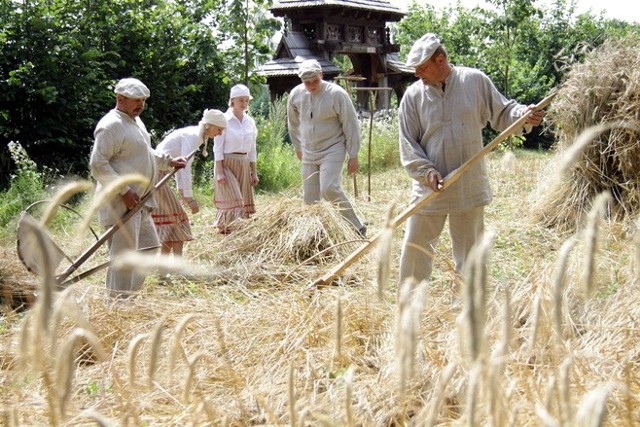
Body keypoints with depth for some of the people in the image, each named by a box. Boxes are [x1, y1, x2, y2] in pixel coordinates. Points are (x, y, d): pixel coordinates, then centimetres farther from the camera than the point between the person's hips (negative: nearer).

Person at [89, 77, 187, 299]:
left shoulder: (135, 121, 16)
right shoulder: (112, 125, -16)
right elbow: (98, 164, -23)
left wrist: (168, 161, 21)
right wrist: (124, 191, -25)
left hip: (139, 201, 10)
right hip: (120, 203, -10)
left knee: (149, 247, 16)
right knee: (124, 253, -7)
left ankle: (127, 293, 26)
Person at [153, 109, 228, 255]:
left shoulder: (195, 135, 14)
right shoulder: (192, 136, -16)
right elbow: (185, 167, -23)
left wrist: (181, 190, 17)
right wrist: (189, 197, -23)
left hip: (157, 172, 10)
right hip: (156, 173, -10)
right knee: (175, 217, -6)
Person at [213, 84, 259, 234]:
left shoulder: (250, 121, 8)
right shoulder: (224, 120, -8)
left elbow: (252, 149, 13)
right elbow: (218, 148, -9)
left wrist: (254, 172, 10)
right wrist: (219, 172, -15)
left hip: (244, 165, 6)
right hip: (227, 163, -5)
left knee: (243, 200, 6)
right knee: (232, 200, -11)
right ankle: (224, 228, 2)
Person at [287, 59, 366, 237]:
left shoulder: (336, 94, -15)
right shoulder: (296, 94, -1)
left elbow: (351, 125, -10)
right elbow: (293, 123, 17)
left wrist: (353, 156, -10)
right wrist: (297, 147, 23)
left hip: (332, 150, -5)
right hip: (309, 153, 5)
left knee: (329, 188, -24)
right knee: (310, 198, 6)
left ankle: (356, 226, -9)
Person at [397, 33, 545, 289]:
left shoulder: (475, 81, -2)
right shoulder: (413, 95, -2)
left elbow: (501, 113, 8)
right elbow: (408, 143, -3)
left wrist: (524, 115, -12)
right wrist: (426, 171, -15)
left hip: (470, 188, 0)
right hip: (429, 189, 0)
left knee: (469, 253, 11)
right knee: (415, 248, 5)